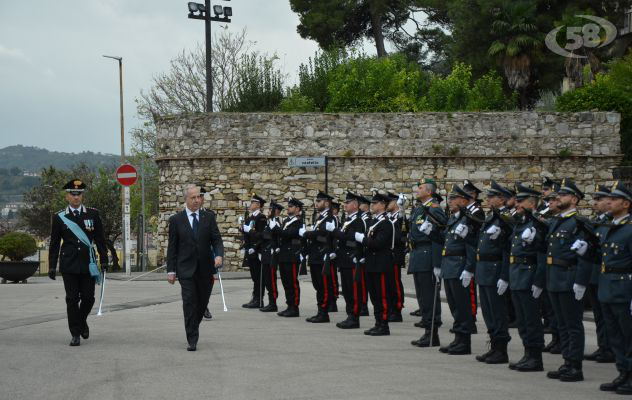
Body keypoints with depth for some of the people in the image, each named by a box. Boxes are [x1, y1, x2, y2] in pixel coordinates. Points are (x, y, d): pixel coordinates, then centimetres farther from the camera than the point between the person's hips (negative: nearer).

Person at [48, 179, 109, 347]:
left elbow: (100, 239, 8)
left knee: (88, 298, 2)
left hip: (88, 264, 1)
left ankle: (82, 321, 31)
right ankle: (75, 334, 6)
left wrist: (104, 260, 3)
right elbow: (54, 244, 5)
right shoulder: (59, 217, 3)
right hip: (69, 266, -1)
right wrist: (52, 266, 2)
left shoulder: (92, 214, 5)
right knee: (72, 299, -2)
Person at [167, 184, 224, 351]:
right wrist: (171, 270, -2)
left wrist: (219, 255, -19)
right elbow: (172, 247, 2)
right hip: (186, 269, -2)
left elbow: (216, 239, 2)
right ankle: (192, 340, -5)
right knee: (190, 303, -8)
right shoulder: (176, 220, 1)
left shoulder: (209, 217, 6)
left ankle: (193, 329, 35)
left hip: (205, 268, 3)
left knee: (202, 303, 11)